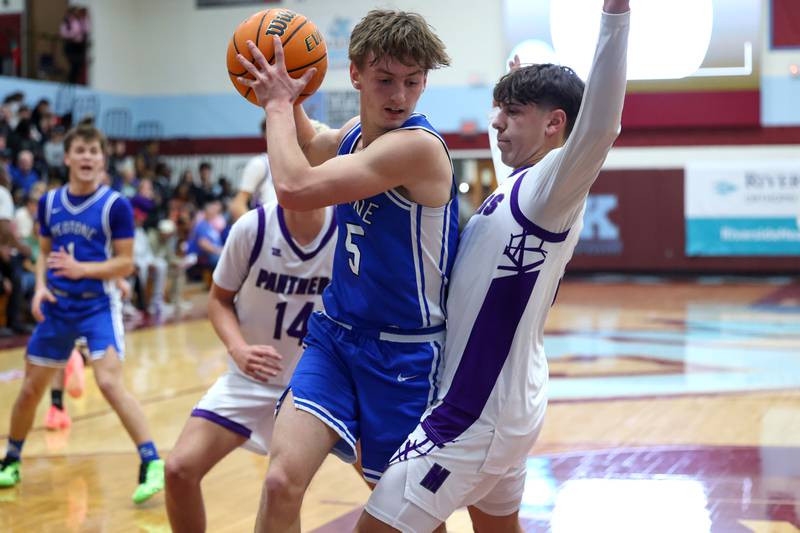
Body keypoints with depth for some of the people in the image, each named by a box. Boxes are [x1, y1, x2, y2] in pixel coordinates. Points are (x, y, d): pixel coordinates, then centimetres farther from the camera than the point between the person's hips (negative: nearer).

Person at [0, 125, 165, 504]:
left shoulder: (115, 205, -9)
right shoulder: (49, 202, 5)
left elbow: (125, 264, -8)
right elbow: (44, 253, 15)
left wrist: (81, 269, -21)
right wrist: (40, 287, -3)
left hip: (98, 305, -5)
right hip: (56, 305, 5)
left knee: (109, 382, -21)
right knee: (31, 388, 12)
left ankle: (151, 463, -17)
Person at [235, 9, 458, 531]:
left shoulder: (418, 145, -22)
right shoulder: (355, 134, 4)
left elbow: (295, 188, -28)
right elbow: (311, 146, 31)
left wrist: (279, 104, -13)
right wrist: (288, 98, 10)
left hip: (403, 353, -6)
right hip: (334, 333, 6)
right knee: (282, 482, -12)